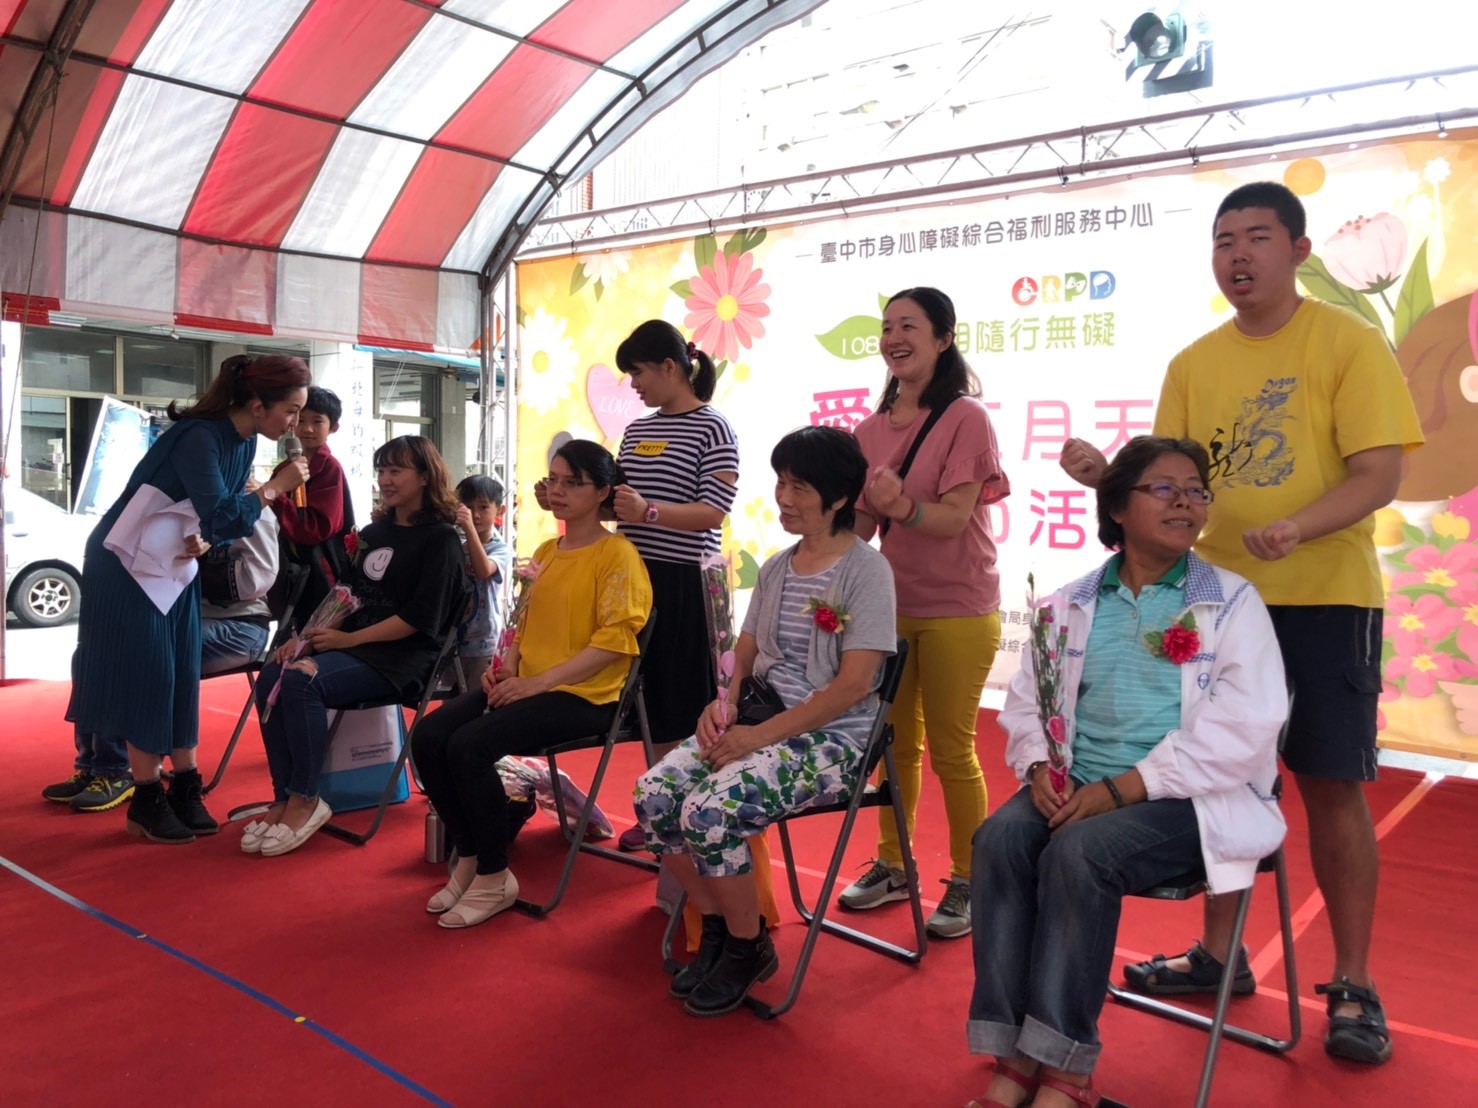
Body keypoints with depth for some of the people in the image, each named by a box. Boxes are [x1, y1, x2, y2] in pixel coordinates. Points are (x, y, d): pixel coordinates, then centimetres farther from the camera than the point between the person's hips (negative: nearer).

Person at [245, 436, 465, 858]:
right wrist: (307, 636, -1)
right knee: (272, 676, -17)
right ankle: (284, 798, -15)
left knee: (303, 682, -28)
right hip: (353, 645, 7)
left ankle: (305, 800, -15)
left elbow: (420, 618, -13)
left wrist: (349, 639, -15)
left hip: (402, 656, -7)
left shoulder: (440, 538, -5)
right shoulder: (375, 532, 17)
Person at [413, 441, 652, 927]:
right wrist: (506, 668, 2)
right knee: (429, 735, -12)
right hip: (525, 686, 8)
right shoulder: (546, 552, 17)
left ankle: (494, 878, -7)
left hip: (583, 695, -7)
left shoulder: (617, 554, -8)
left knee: (470, 744, -26)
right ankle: (470, 857, 5)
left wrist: (538, 682, -19)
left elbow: (614, 640, -16)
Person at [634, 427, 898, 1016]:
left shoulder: (866, 570, -9)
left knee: (710, 811, -28)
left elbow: (853, 685, -16)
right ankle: (717, 929, 7)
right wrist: (724, 701, -3)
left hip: (831, 740, -7)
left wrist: (763, 735, -19)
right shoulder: (776, 567, 13)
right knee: (653, 795, -15)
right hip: (756, 725, 7)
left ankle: (749, 948, 0)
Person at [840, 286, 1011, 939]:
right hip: (892, 605, 6)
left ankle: (967, 882, 19)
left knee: (951, 751, 2)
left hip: (955, 611, -6)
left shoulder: (965, 417, -10)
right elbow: (863, 525, 8)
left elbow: (953, 518, -19)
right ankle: (892, 865, 30)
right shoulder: (872, 428, 7)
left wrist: (903, 508, -38)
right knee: (897, 742, 15)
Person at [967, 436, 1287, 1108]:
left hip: (1188, 796, -4)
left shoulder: (1232, 602, 1)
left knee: (1078, 853, -30)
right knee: (1000, 838, -24)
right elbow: (1024, 700, 14)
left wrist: (1121, 788, -18)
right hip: (1078, 787, 4)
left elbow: (1243, 728, -11)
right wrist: (1040, 766, -9)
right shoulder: (1072, 604, 13)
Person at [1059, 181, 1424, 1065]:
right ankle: (1219, 953, 27)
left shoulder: (1350, 342, -5)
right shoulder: (1194, 363, 8)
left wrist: (1295, 527, -30)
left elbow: (1381, 473, -13)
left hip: (1325, 599, -4)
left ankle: (1354, 986, 18)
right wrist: (1108, 474, -12)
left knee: (1332, 786, 2)